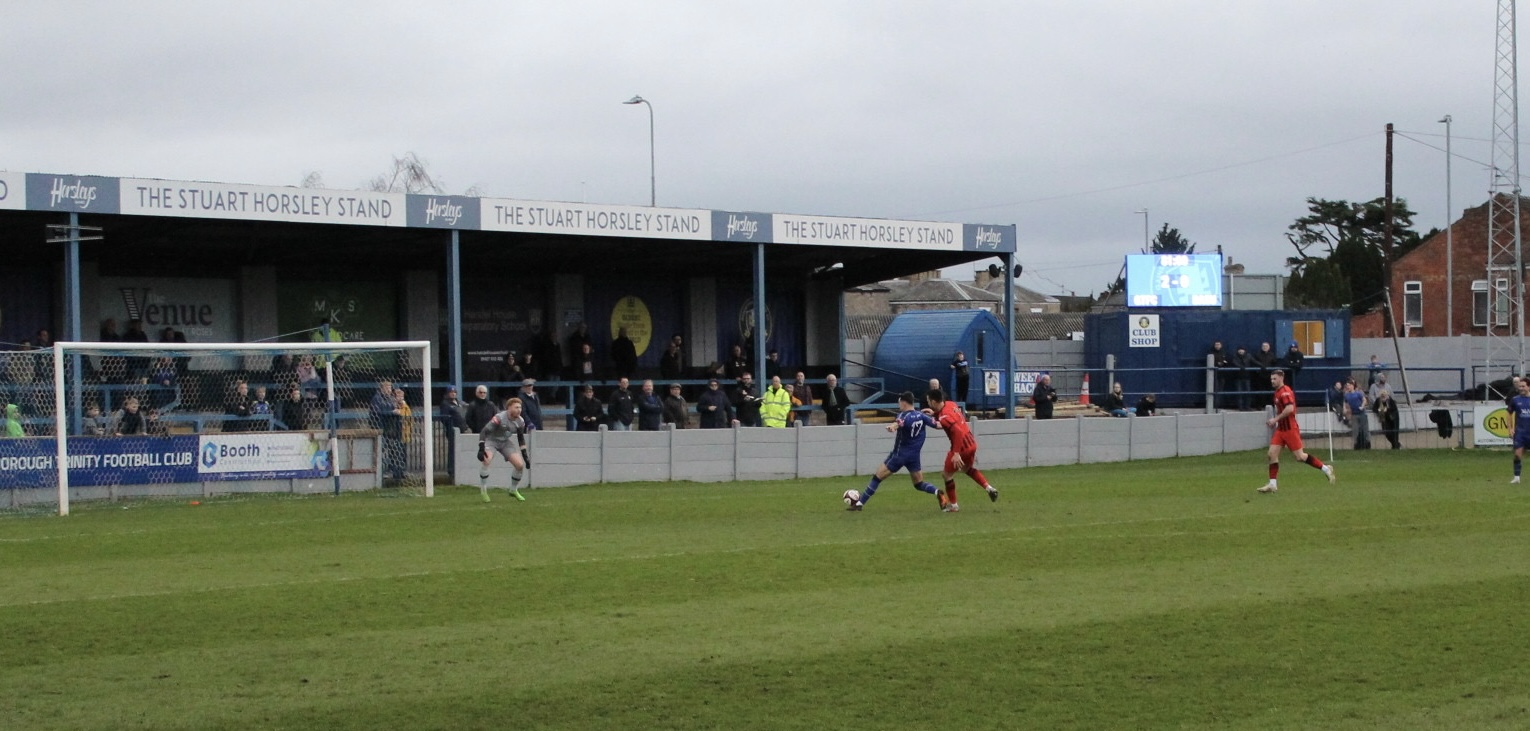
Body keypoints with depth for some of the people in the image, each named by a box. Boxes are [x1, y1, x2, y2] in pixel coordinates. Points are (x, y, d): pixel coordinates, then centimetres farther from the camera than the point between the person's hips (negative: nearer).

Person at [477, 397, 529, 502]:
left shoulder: (520, 421, -9)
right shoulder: (499, 418, -28)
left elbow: (521, 438, 7)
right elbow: (483, 432, -26)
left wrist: (525, 454, 5)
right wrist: (481, 449, -33)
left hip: (506, 442, 6)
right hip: (491, 440, -6)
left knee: (520, 465, -7)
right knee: (486, 460, -33)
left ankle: (513, 490, 16)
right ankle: (483, 490, -19)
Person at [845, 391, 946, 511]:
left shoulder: (904, 416, -15)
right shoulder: (921, 415, 1)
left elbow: (899, 423, -40)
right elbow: (938, 425, 5)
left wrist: (892, 427, -62)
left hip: (899, 455, -5)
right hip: (914, 456, 5)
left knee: (877, 478, 1)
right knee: (919, 484, 15)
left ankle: (859, 504, 1)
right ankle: (937, 493, -14)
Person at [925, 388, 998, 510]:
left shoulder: (944, 417, -25)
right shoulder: (950, 404, 1)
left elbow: (958, 432, -33)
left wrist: (956, 453, -34)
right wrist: (934, 414, 10)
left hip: (962, 446, -9)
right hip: (971, 443, 9)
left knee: (946, 474, 10)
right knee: (967, 469, 32)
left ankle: (952, 505, 19)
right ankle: (989, 488, 19)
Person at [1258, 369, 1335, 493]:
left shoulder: (1285, 392, -15)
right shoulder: (1278, 392, 14)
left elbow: (1289, 408, -28)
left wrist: (1276, 419, -22)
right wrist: (1276, 420, 13)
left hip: (1290, 429, -9)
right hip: (1280, 429, 9)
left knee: (1300, 457, -5)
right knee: (1272, 454, -1)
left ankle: (1326, 469, 9)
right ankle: (1272, 484, 0)